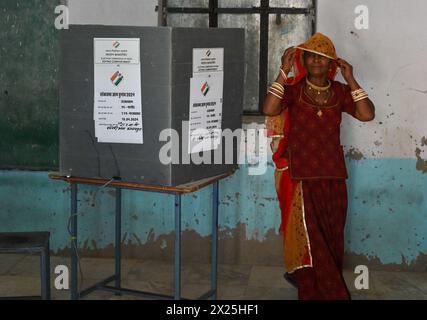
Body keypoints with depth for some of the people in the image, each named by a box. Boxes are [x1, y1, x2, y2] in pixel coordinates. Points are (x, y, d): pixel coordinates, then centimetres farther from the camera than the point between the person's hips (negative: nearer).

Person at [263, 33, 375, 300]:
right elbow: (269, 110, -21)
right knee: (308, 238, -1)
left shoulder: (340, 91, 5)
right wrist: (283, 73, -19)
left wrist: (351, 80, -8)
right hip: (301, 175, -3)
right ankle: (324, 293, 11)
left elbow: (368, 115, -8)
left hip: (333, 176, 4)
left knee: (332, 238, 11)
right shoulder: (294, 89, -4)